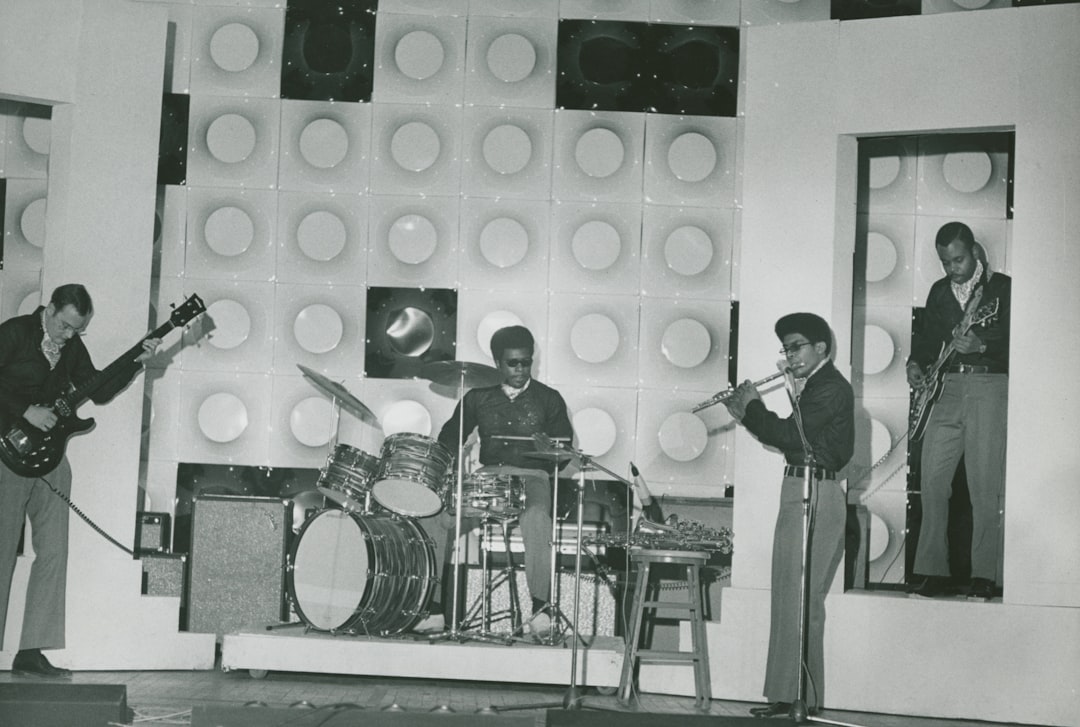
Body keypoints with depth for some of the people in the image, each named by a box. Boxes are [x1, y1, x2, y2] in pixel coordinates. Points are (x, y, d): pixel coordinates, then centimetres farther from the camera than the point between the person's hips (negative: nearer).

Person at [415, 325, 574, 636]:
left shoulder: (548, 399, 8)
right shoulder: (478, 397, 14)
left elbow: (564, 448, 6)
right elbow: (451, 436, 17)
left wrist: (548, 458, -16)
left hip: (531, 479, -3)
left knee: (536, 519, -38)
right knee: (431, 515, -20)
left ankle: (541, 608, -29)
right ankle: (434, 608, -15)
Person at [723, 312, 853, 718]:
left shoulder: (830, 387, -13)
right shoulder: (816, 386, 18)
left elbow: (790, 435, -21)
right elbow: (791, 438, 20)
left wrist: (752, 406, -8)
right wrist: (747, 415, 10)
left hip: (814, 497, -10)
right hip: (799, 493, 10)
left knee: (800, 599, -9)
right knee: (791, 598, 11)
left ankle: (800, 697, -6)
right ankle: (790, 695, 15)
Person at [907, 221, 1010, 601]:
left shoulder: (1002, 287, 1)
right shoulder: (939, 291, 16)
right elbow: (926, 335, 23)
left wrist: (981, 346, -23)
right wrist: (916, 363, 4)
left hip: (989, 385, -5)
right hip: (945, 387, 5)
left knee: (984, 486, -7)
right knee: (932, 482, -1)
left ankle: (984, 575, -1)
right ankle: (932, 569, 6)